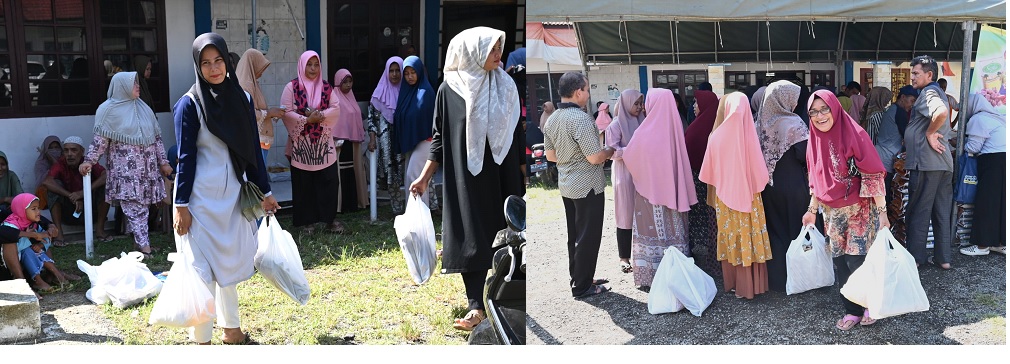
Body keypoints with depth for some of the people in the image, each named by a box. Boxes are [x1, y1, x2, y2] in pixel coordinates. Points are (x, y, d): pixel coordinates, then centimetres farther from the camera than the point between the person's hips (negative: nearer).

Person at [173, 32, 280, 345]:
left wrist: (264, 191, 10)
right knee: (203, 267, 0)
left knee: (230, 262, 16)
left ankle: (232, 329, 29)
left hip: (233, 194, 5)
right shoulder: (189, 104, -9)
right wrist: (181, 204, -12)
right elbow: (185, 157, -10)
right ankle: (201, 339, 11)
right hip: (202, 197, -5)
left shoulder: (241, 98, 5)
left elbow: (253, 150, 8)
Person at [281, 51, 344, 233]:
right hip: (301, 143, -3)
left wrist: (320, 115, -16)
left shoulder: (326, 87, 10)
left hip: (324, 142, 3)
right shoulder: (291, 87, -1)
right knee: (304, 183, 2)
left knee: (329, 181, -1)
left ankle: (330, 218, 11)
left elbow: (336, 108, 2)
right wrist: (307, 120, -18)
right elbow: (286, 112, -9)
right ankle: (308, 221, 12)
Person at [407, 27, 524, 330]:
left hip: (502, 175, 2)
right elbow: (440, 137, 2)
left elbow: (516, 132, 7)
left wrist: (524, 173, 8)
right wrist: (424, 177, -2)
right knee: (469, 239, -2)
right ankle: (476, 307, 4)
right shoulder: (449, 89, -3)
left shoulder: (506, 85, 2)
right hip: (466, 176, -2)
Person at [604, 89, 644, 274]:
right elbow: (613, 151, -13)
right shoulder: (616, 125, -7)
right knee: (626, 214, 0)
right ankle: (624, 257, 9)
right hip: (624, 173, -5)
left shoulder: (641, 121, 9)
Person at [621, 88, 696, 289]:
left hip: (650, 188, -4)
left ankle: (650, 271, 13)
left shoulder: (646, 132, -18)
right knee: (672, 227, 15)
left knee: (652, 229, 7)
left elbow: (630, 156, -3)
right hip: (672, 188, 4)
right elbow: (681, 158, 3)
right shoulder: (675, 127, -7)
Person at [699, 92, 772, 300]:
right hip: (748, 196, -1)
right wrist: (754, 185, 8)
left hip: (725, 197, 1)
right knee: (749, 237, 9)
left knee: (731, 238, 12)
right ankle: (751, 283, 16)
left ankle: (732, 282, 21)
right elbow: (759, 171, -11)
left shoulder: (717, 136, -11)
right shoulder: (749, 135, -15)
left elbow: (709, 172, -2)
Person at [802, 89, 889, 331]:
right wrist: (812, 210, 15)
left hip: (860, 210, -5)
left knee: (857, 261, -5)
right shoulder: (816, 141, 3)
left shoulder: (854, 135, -15)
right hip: (832, 213, 5)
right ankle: (853, 310, 22)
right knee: (840, 263, 8)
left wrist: (881, 212, -18)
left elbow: (873, 176, -15)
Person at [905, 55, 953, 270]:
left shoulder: (928, 92, -11)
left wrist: (929, 132, -19)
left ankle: (914, 257, 7)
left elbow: (941, 112, -33)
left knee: (918, 212, 0)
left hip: (926, 162, -9)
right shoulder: (937, 93, 20)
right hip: (944, 162, 9)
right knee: (941, 212, 11)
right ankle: (943, 258, 15)